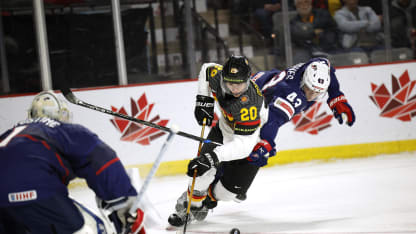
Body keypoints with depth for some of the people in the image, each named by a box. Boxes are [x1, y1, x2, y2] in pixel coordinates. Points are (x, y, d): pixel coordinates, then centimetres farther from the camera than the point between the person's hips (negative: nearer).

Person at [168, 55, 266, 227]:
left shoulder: (250, 103, -42)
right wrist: (204, 100, -5)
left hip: (251, 140, -5)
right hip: (224, 128, 5)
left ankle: (211, 197, 22)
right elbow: (206, 69, 4)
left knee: (228, 190, -11)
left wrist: (214, 157, -55)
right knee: (201, 170, -15)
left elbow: (243, 145, -45)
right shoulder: (217, 75, -24)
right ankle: (191, 205, 9)